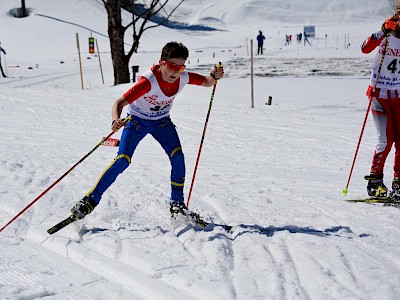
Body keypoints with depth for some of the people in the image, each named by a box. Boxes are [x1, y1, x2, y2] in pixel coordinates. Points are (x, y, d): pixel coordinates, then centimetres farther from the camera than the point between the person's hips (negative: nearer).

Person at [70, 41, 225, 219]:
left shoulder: (183, 78, -20)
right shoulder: (148, 81, -36)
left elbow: (206, 82, 0)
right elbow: (120, 103, -40)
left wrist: (214, 76, -24)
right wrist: (116, 120, -61)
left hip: (161, 121, 4)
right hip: (137, 120, -4)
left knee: (177, 156, -15)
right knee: (122, 161, -16)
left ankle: (177, 203, 0)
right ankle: (91, 200, -5)